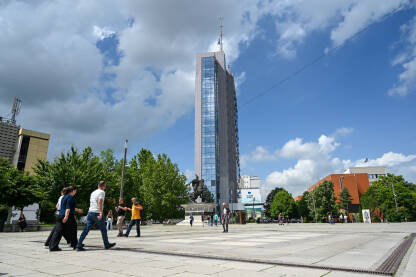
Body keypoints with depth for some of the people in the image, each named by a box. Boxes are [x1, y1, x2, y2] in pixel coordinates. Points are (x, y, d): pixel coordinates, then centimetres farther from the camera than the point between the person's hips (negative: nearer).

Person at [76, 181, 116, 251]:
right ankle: (107, 245, 19)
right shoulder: (102, 192, -6)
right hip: (97, 213, -7)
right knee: (103, 230, 7)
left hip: (90, 212, 7)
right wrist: (101, 213, -27)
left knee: (86, 229, 4)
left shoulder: (93, 192, 17)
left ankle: (79, 245, -4)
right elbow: (100, 202, -21)